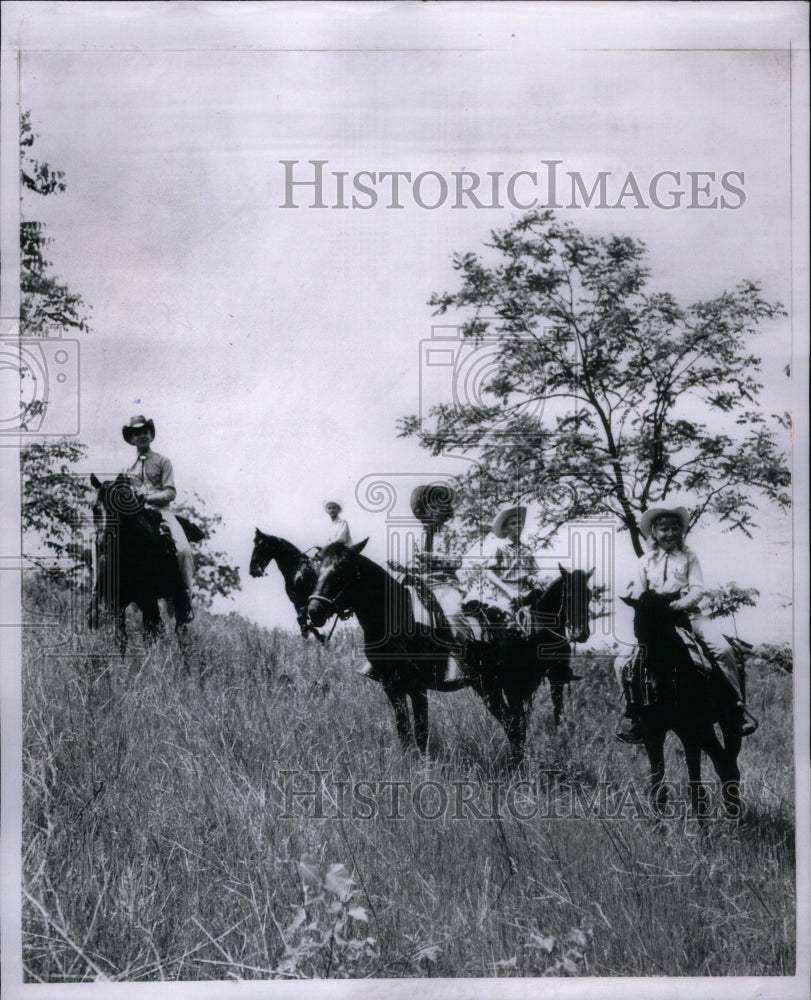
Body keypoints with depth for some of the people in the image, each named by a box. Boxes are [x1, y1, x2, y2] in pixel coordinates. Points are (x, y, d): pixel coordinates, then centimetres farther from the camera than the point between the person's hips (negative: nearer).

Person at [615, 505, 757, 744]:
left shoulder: (689, 557, 7)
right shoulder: (646, 561, 12)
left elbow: (697, 588, -2)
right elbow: (640, 595, 15)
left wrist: (685, 601, -22)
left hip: (687, 614, -1)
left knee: (723, 649, -25)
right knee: (622, 663, -17)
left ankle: (739, 705, -11)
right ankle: (631, 712, 1)